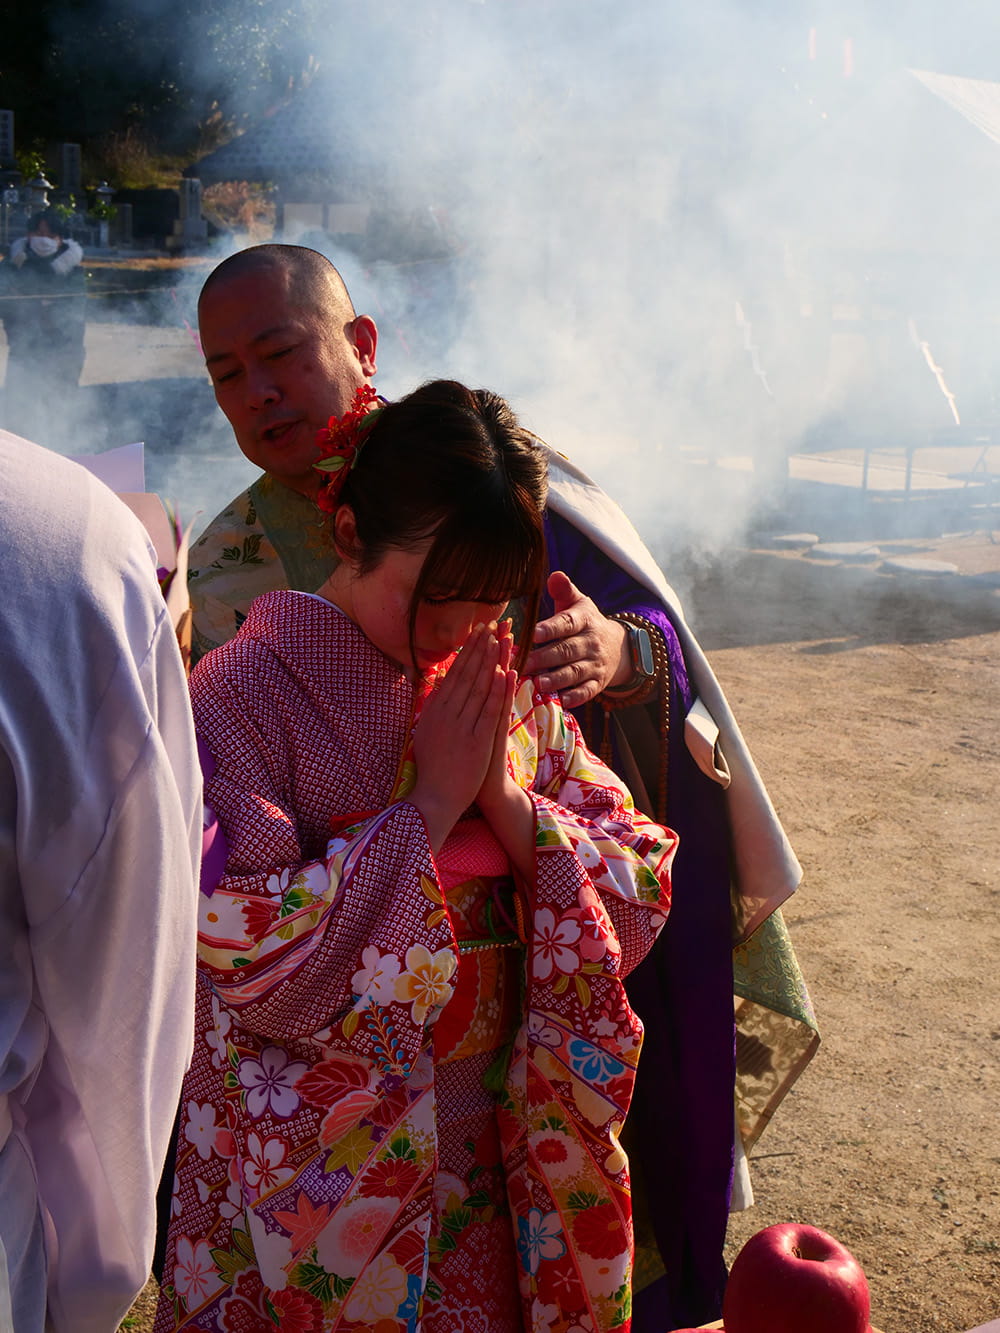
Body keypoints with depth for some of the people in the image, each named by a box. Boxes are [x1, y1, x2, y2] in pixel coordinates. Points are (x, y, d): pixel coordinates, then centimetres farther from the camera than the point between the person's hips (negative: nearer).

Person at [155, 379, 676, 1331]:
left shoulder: (508, 685, 0)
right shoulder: (243, 696, -15)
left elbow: (643, 898, -2)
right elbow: (252, 958, -23)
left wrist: (508, 802, -18)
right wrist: (430, 807, -22)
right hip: (324, 1177, -4)